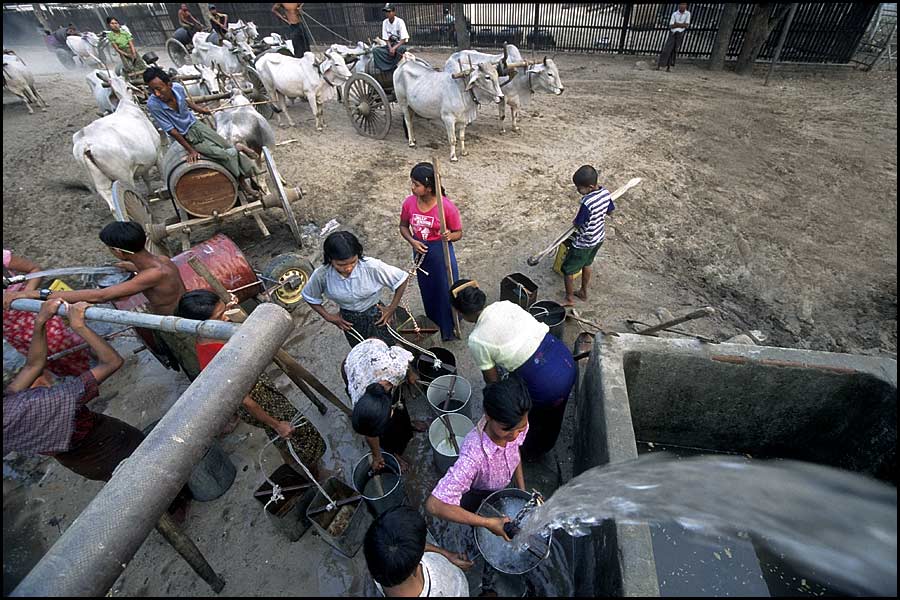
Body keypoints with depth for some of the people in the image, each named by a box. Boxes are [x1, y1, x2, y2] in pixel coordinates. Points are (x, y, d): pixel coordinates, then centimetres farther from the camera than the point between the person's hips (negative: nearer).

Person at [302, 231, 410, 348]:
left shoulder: (372, 266, -31)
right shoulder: (321, 275, -23)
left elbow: (402, 278, -17)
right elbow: (309, 297, 0)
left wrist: (392, 308, -11)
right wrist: (328, 316, -5)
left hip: (376, 316, -2)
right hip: (349, 321, 2)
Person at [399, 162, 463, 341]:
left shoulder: (447, 207, -23)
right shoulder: (409, 203, -11)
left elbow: (458, 233, -11)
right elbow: (403, 226, 5)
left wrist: (449, 236, -34)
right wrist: (412, 241, -14)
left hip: (442, 253, -4)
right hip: (421, 253, 4)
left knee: (446, 291, 12)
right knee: (427, 291, 22)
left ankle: (450, 329, 38)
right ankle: (433, 323, 50)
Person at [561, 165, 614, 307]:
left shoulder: (586, 202, -34)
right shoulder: (605, 192, -9)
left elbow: (578, 224, -22)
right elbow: (610, 210, 8)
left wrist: (575, 222, -1)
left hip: (584, 243, -8)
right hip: (599, 238, 8)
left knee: (567, 269, 9)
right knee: (587, 264, 28)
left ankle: (569, 299, 25)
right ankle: (583, 292, 45)